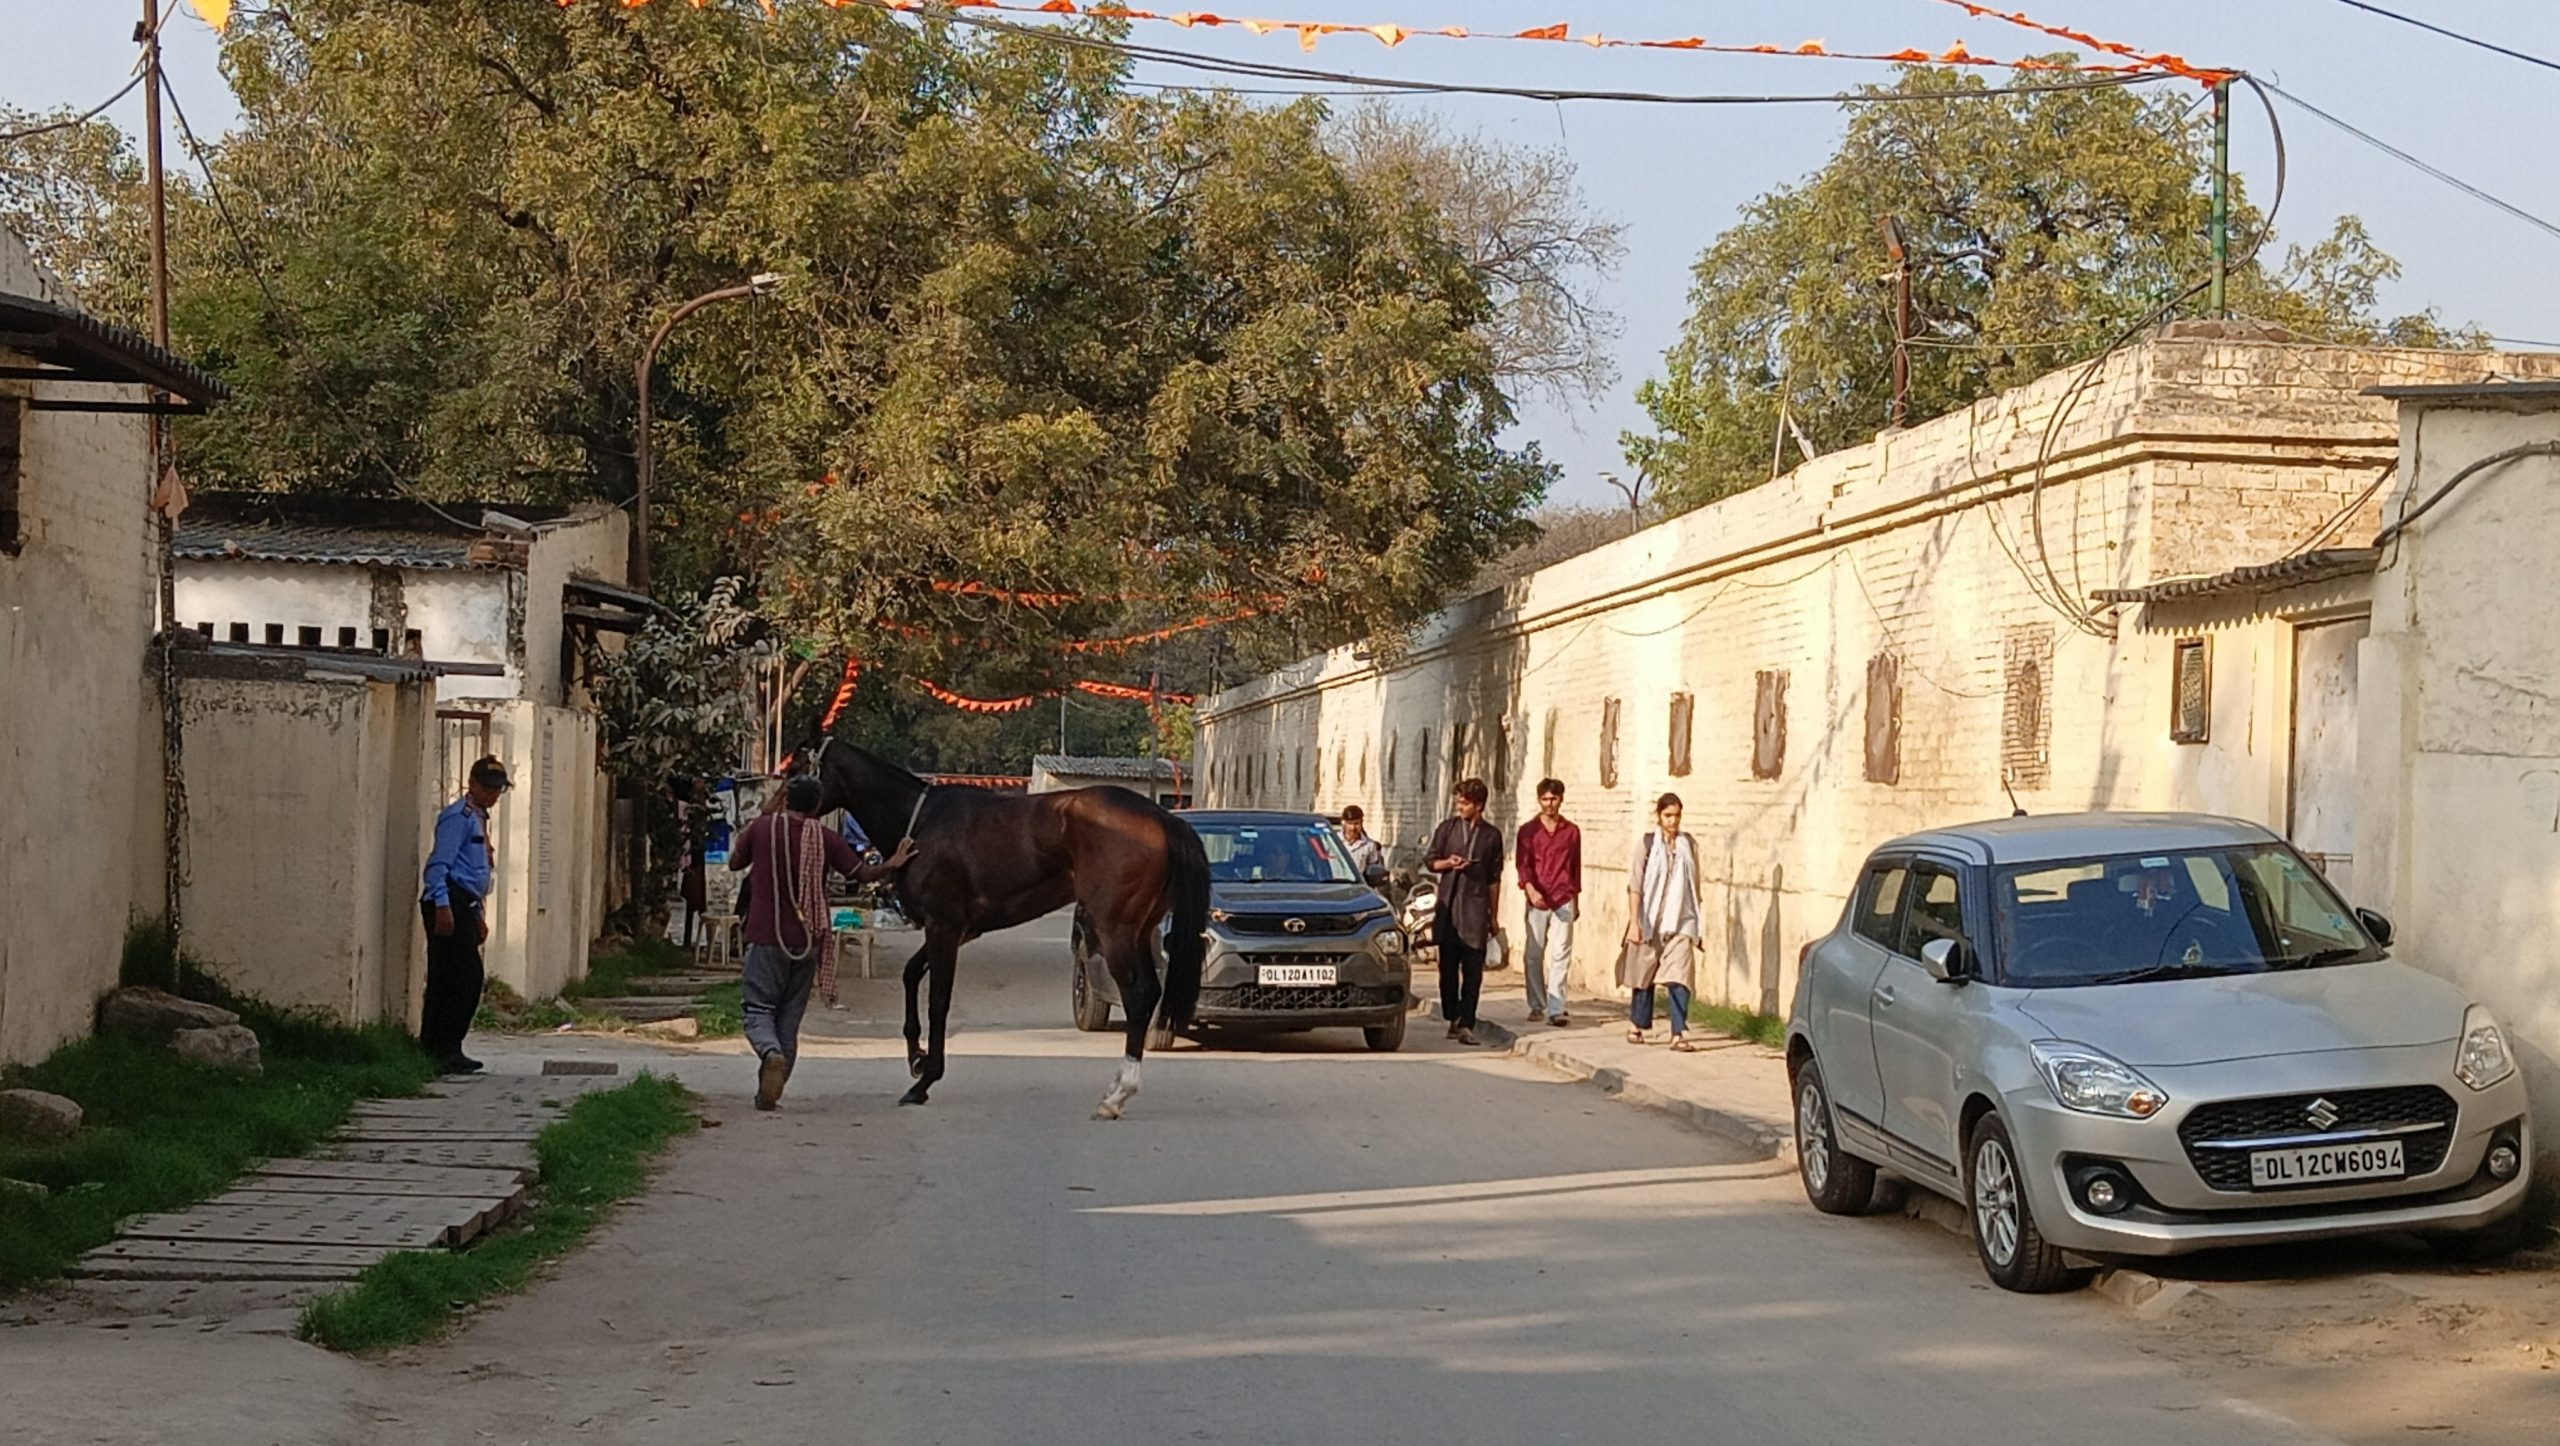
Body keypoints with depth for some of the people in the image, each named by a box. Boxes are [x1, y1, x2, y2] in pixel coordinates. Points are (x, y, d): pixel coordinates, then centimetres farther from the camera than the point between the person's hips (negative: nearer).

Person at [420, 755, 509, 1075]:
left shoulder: (479, 819, 23)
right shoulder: (459, 816, -7)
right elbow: (439, 863, -15)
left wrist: (480, 916, 27)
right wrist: (442, 905, -23)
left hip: (465, 906, 10)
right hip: (450, 903, -10)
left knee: (445, 980, 9)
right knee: (468, 977, -13)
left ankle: (432, 1048, 11)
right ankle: (446, 1049, -12)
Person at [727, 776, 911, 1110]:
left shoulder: (762, 827, -1)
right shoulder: (826, 838, 1)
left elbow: (734, 863, 15)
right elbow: (862, 874, 5)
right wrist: (893, 864, 22)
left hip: (766, 936, -2)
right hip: (808, 941, 2)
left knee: (759, 1010, 1)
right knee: (789, 1017, 11)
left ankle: (771, 1053, -31)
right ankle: (769, 1092, 9)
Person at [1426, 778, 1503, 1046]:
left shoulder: (1492, 835, 7)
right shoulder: (1447, 829, 8)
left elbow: (1494, 878, 9)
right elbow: (1430, 861, 12)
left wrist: (1493, 915, 8)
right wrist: (1448, 864, -10)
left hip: (1476, 907, -1)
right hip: (1448, 906, 1)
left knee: (1473, 970, -7)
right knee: (1448, 967, 5)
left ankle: (1466, 1025, -10)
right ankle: (1453, 1018, 18)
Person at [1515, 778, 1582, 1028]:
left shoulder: (1571, 831, 9)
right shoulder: (1528, 830, 4)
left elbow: (1576, 866, 17)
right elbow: (1523, 864, -4)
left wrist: (1576, 899, 19)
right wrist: (1530, 890, -21)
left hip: (1564, 901, 0)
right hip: (1537, 901, 0)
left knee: (1561, 954, -8)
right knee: (1534, 955, 3)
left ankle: (1556, 1009, -12)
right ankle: (1537, 1006, 13)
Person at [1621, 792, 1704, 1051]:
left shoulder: (1688, 845, 6)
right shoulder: (1647, 843, -2)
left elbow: (1694, 885, 12)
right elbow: (1635, 885, -5)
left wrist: (1697, 922, 13)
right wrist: (1634, 922, -11)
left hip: (1680, 922, 1)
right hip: (1650, 920, -1)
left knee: (1678, 976, -11)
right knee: (1644, 973, 12)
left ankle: (1679, 1034, -14)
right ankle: (1636, 1024, 30)